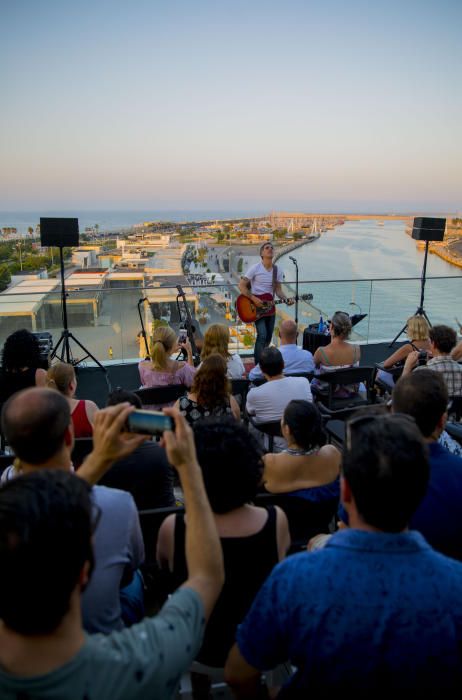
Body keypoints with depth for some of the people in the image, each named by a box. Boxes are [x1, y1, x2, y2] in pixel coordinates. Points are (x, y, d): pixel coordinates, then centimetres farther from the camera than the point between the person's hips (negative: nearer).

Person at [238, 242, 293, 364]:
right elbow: (241, 286, -11)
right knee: (262, 335, -17)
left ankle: (258, 355, 33)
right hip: (256, 307, -6)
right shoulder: (255, 268, -11)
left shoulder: (278, 271, 4)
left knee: (268, 337, 12)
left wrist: (286, 299, -12)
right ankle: (258, 366, -9)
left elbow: (278, 290, 8)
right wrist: (254, 299, -21)